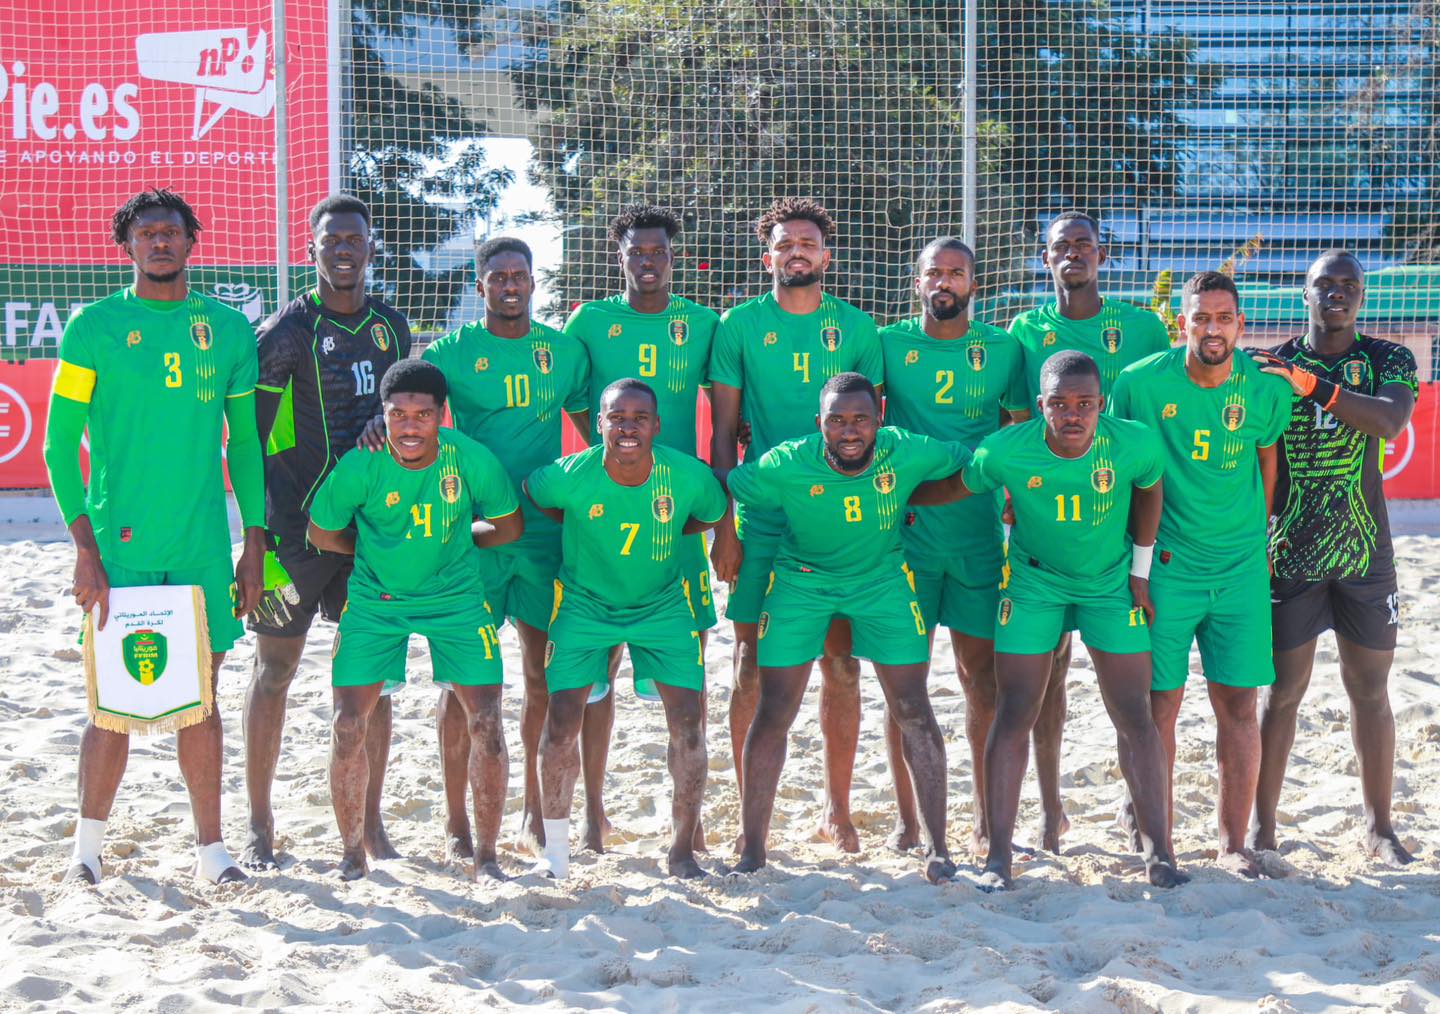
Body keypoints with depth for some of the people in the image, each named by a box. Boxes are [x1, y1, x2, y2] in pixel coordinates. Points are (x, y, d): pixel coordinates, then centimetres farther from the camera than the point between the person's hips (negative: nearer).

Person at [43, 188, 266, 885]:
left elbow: (245, 441, 14)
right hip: (120, 542, -3)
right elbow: (60, 444, -1)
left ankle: (210, 847, 15)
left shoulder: (229, 328, 8)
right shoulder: (94, 326, -1)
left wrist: (255, 542, 8)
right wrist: (85, 548, -9)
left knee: (201, 695, 7)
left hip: (203, 543, 3)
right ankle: (87, 846, 15)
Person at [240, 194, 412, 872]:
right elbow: (247, 437, -8)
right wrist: (259, 531, -11)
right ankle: (260, 827, 12)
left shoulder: (391, 327, 9)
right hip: (296, 527, -4)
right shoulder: (287, 330, -7)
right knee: (275, 669, 2)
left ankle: (370, 824, 15)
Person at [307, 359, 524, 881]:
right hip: (375, 600, 0)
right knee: (348, 725, -5)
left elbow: (509, 525, 0)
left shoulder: (471, 459, -19)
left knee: (485, 722, -6)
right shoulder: (360, 466, -20)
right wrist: (379, 552, -1)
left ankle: (486, 854, 10)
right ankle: (353, 853, 14)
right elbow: (322, 533, -2)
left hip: (456, 598, 0)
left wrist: (451, 543, -1)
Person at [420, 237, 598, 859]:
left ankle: (534, 813, 20)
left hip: (545, 528, 3)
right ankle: (457, 821, 8)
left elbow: (594, 427, 17)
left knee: (545, 675, 7)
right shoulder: (452, 352, -1)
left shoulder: (564, 350, 9)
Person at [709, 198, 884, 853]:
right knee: (755, 666, 1)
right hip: (762, 519, -1)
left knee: (841, 665, 4)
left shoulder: (856, 327, 7)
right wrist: (724, 526, -2)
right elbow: (723, 431, 3)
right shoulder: (739, 325, 3)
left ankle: (837, 809, 16)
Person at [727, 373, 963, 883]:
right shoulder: (785, 466, -24)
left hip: (882, 579, 1)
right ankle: (752, 847, 13)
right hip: (801, 582, 0)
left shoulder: (907, 453, -22)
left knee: (914, 712, -3)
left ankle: (937, 845, 10)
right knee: (772, 715, -2)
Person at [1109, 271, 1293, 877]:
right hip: (1162, 568, -2)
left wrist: (1257, 536, 14)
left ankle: (1233, 844, 14)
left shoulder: (1267, 390, -3)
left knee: (1238, 703, 3)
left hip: (1240, 569, 2)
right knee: (1159, 705, 1)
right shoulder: (1140, 383, -8)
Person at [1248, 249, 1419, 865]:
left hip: (1364, 553, 1)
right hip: (1289, 554, -1)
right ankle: (1263, 825, 10)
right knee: (1284, 690, 1)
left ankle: (1379, 827, 18)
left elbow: (1390, 422, -19)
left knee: (1370, 689, 8)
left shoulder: (1389, 360, 2)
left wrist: (1312, 383, -23)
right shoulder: (1269, 365, 2)